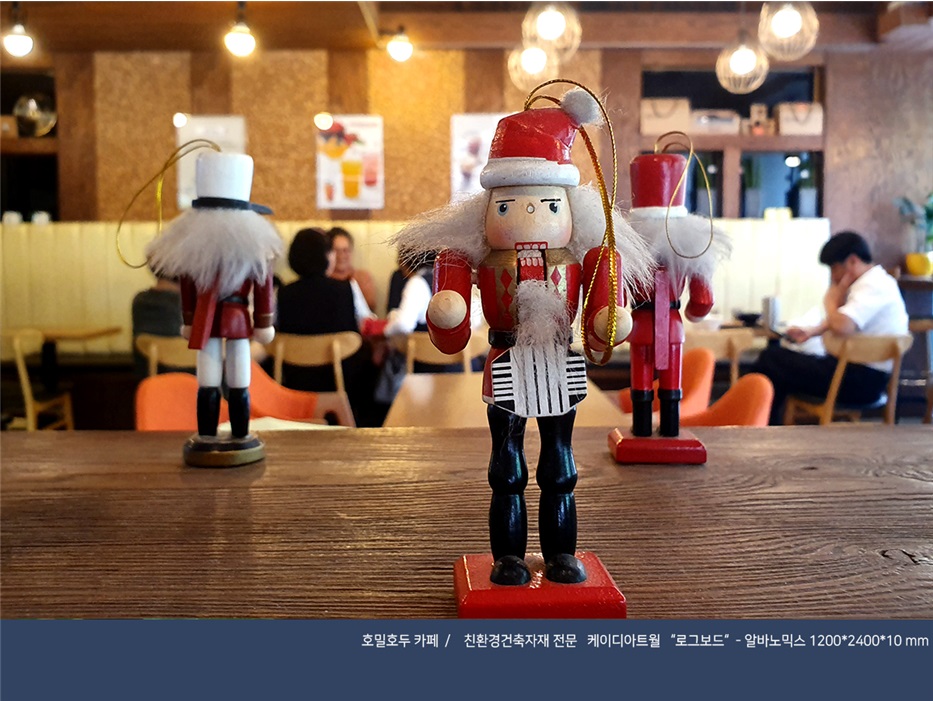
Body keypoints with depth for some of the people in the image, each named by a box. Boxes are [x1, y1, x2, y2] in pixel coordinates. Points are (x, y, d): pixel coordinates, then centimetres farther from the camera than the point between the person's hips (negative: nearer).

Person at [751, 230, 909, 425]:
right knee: (777, 356, 17)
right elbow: (843, 320, 27)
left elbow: (842, 327, -33)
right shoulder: (874, 282, 14)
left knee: (771, 359, -10)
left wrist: (831, 301, -13)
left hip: (863, 380, -11)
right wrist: (811, 331, 11)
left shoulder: (874, 286, -18)